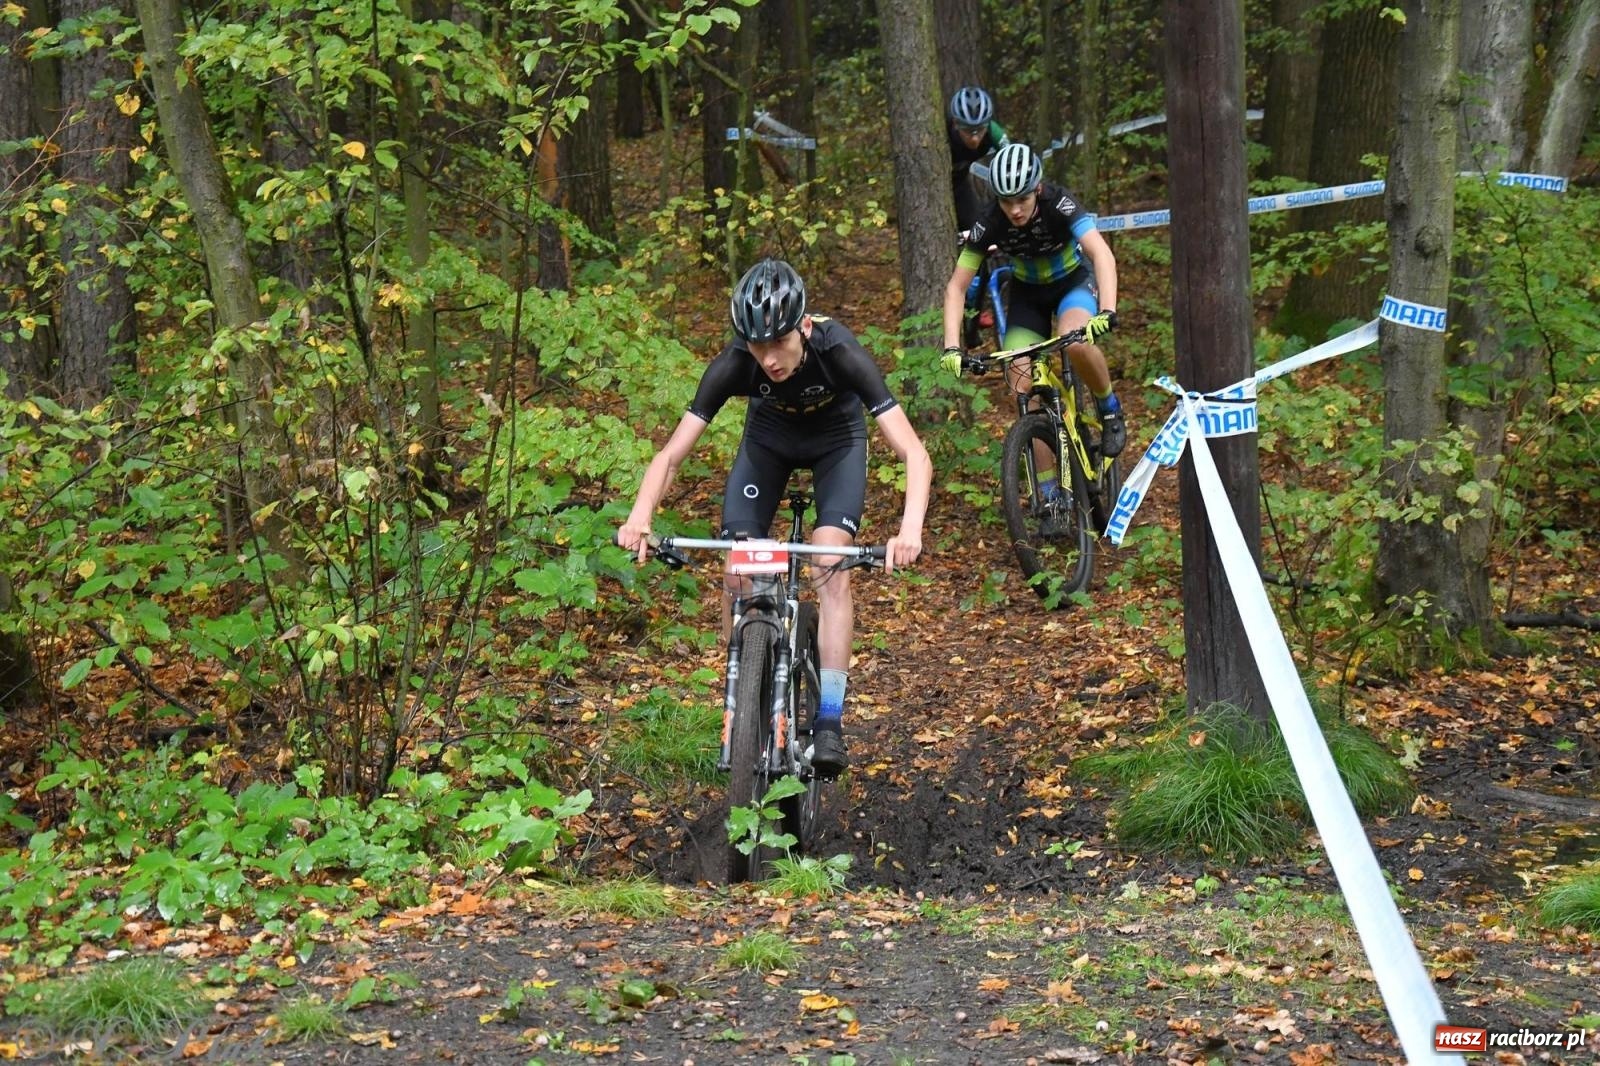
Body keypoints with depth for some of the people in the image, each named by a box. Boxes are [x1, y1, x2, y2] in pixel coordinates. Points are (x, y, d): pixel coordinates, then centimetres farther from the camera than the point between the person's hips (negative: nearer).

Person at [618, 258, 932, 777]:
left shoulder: (840, 353, -38)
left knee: (832, 566, -22)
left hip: (836, 438, -2)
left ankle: (829, 724, -17)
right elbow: (671, 454, -30)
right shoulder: (734, 364, -32)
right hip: (769, 437, 2)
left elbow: (913, 452, -41)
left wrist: (911, 528, -58)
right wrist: (639, 518, -49)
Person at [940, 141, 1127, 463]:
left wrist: (1107, 312, -58)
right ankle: (1047, 487, -1)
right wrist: (951, 347, -33)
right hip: (1027, 293, 3)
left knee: (1075, 342, -36)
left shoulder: (1059, 205, -30)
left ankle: (1110, 408, -7)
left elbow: (1103, 255, -43)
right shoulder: (990, 224, -24)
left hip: (1073, 281, -3)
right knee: (1024, 390, -13)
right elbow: (956, 287, -20)